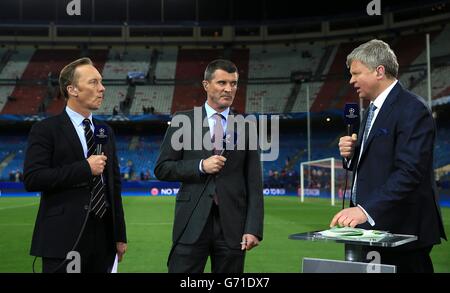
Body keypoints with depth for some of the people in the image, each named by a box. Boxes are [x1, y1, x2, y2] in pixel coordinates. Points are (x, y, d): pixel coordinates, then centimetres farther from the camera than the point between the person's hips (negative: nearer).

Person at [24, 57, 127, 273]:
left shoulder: (105, 131, 14)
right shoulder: (46, 130, -4)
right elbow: (32, 179, -14)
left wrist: (120, 235, 13)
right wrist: (85, 168, -15)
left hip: (103, 237, 6)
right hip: (64, 240, -5)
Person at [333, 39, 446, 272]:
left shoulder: (412, 110, -15)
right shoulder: (374, 109, 15)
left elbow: (409, 172, -24)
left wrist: (365, 209, -32)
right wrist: (351, 153, -1)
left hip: (402, 230, -9)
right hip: (374, 227, 9)